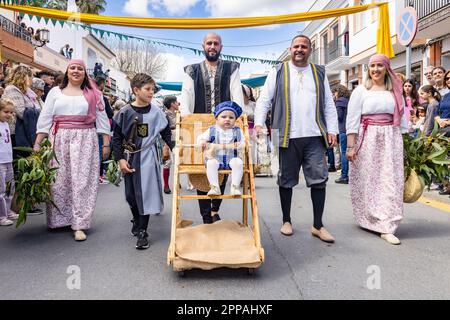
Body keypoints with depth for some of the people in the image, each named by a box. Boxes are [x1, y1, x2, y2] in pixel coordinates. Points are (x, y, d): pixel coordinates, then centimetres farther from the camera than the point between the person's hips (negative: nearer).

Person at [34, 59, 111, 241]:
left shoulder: (93, 94, 10)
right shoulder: (55, 92, 11)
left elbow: (102, 119, 7)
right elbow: (45, 119, 8)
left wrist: (106, 143, 0)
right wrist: (37, 143, 1)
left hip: (85, 140, -1)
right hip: (59, 140, 2)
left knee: (82, 181, -4)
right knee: (59, 180, 3)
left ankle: (79, 225, -2)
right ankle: (59, 219, 18)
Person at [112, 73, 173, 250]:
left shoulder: (156, 112, -3)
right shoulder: (125, 112, -5)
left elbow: (166, 133, 6)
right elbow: (117, 137, -1)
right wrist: (120, 159, -7)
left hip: (148, 157, -1)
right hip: (130, 157, 1)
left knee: (145, 192, -3)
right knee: (130, 194, 12)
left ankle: (142, 231, 6)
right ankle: (136, 220, 38)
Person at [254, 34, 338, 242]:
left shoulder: (319, 73, 16)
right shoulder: (278, 72, 9)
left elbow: (329, 104, 15)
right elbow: (264, 100, 4)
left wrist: (332, 130, 5)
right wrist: (259, 123, -9)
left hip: (315, 136, 2)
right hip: (287, 136, -1)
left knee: (319, 179, -1)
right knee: (286, 180, 7)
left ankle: (318, 225, 10)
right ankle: (286, 220, 23)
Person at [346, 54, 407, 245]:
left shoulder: (395, 91, 12)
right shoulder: (361, 90, 2)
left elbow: (401, 120, 14)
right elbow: (352, 119, -4)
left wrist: (402, 145, 10)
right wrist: (350, 146, -11)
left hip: (390, 141, 3)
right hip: (367, 140, -2)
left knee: (390, 182, -3)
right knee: (367, 181, 3)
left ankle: (386, 227, 0)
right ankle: (367, 220, 19)